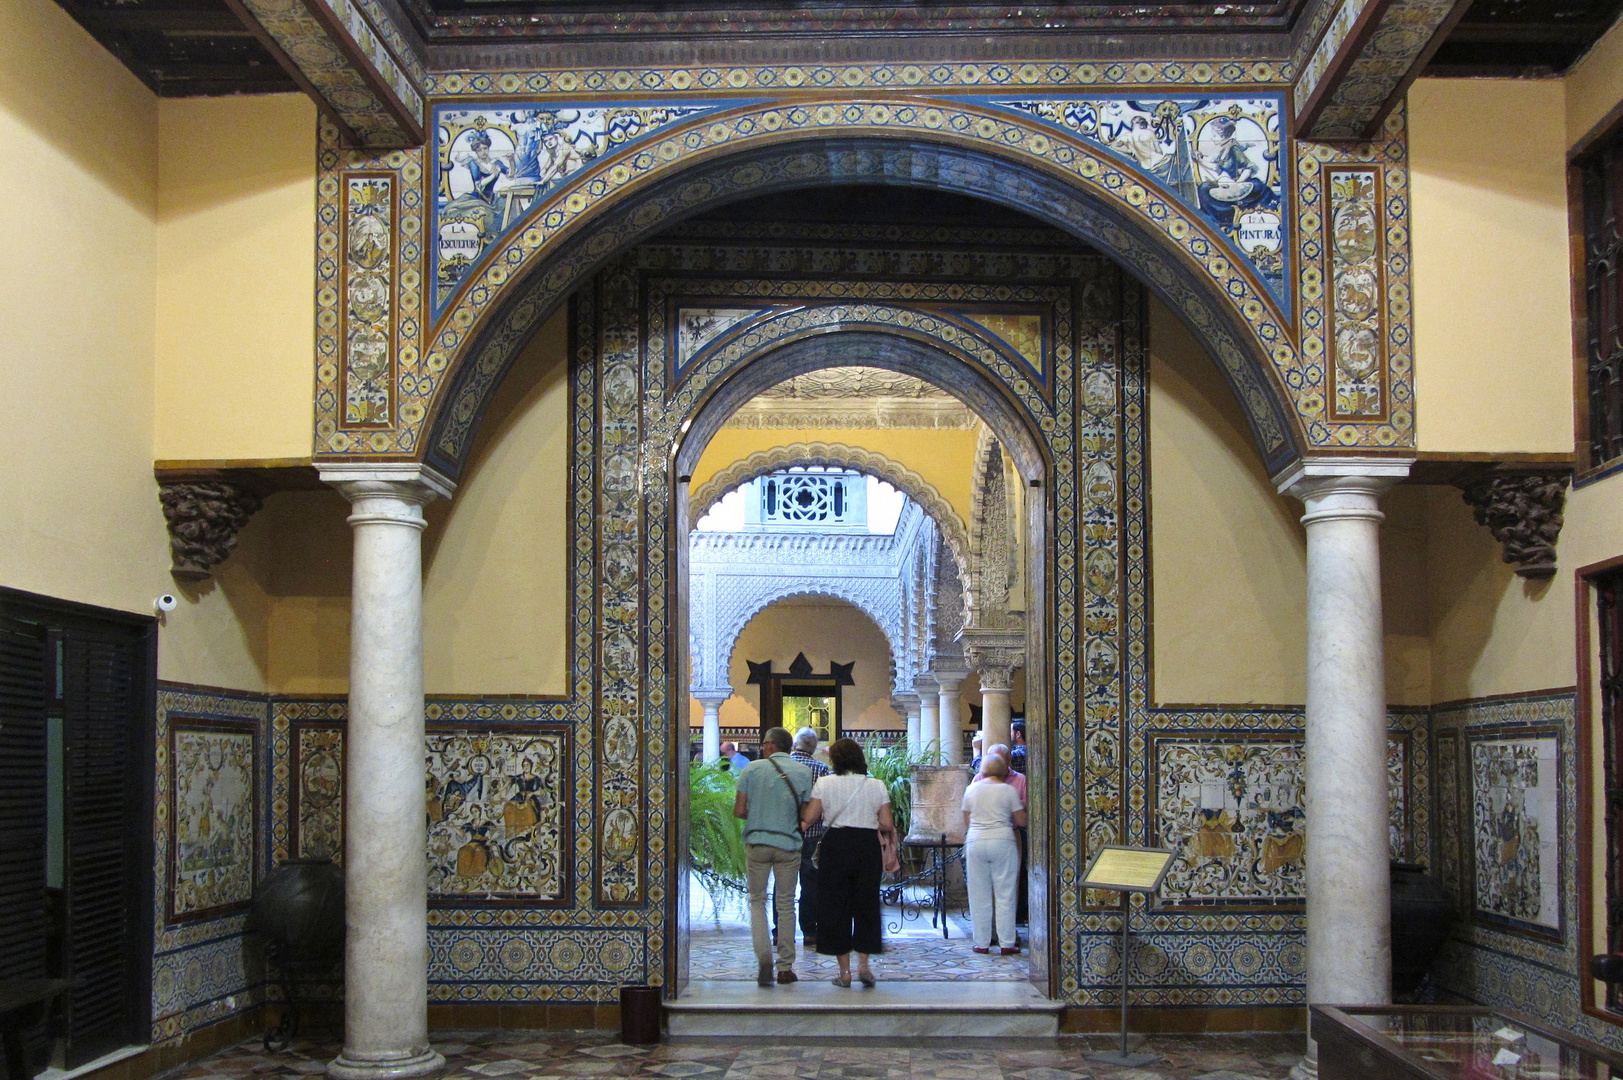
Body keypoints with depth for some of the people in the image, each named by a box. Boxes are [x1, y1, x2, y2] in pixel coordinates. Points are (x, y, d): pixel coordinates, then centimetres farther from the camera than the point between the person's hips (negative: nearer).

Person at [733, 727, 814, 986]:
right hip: (789, 844, 1)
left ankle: (764, 958, -10)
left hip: (757, 842, -1)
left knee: (757, 901, 9)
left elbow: (738, 811, -4)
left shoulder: (752, 769, -1)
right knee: (786, 904, 10)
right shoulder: (803, 772, 1)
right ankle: (785, 967, 11)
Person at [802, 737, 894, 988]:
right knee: (866, 905, 12)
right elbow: (886, 823, -2)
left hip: (835, 845, -1)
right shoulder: (877, 786, 2)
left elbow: (808, 817, -6)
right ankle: (863, 964, 2)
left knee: (836, 905, 6)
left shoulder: (824, 784, -2)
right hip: (868, 847, 1)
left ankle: (844, 971, 7)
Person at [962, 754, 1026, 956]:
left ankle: (982, 943, 9)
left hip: (975, 842, 2)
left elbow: (966, 822, 12)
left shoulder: (971, 789, 7)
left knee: (979, 896, 6)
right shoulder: (1008, 790, 0)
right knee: (1005, 895, 2)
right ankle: (1007, 944, 3)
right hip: (1002, 841, -2)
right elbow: (1021, 821, 3)